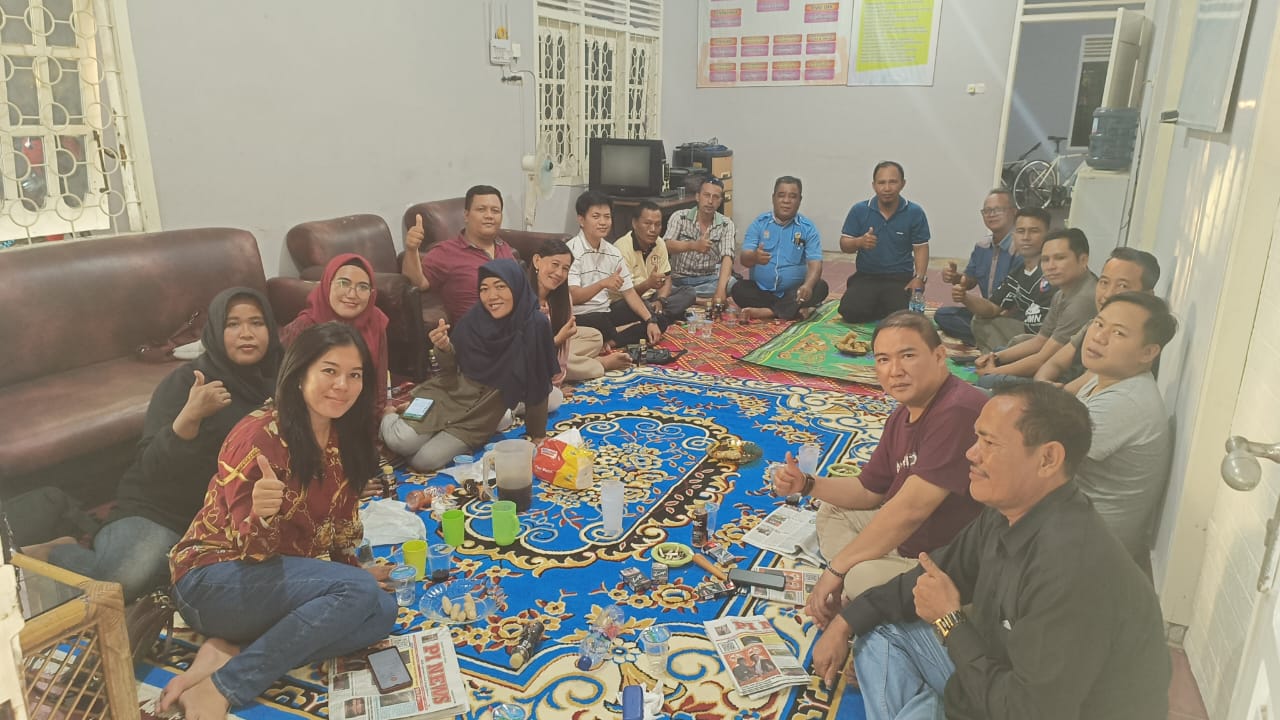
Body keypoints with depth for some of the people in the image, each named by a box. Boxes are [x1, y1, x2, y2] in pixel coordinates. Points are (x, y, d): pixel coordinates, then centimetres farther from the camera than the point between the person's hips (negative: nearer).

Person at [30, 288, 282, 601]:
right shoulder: (185, 381, -9)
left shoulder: (273, 383, 4)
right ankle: (50, 553, 4)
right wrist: (191, 415, -32)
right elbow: (152, 466, -17)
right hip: (160, 512, -5)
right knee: (120, 582, -33)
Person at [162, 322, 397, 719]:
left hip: (282, 574, 8)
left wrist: (353, 569, 11)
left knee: (383, 611, -14)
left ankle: (230, 651, -13)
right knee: (360, 592, -27)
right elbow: (249, 548, -21)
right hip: (214, 579, -7)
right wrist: (261, 514, -40)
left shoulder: (342, 440, 2)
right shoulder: (259, 435, -20)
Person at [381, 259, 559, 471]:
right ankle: (390, 415, 15)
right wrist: (444, 349, -21)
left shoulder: (535, 326, -19)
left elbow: (537, 387, -10)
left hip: (481, 415, -2)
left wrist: (538, 436, -3)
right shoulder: (475, 317, -11)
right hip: (449, 394, 2)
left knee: (424, 460, -18)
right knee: (401, 442, -18)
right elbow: (451, 370, 1)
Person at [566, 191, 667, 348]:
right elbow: (572, 297, -20)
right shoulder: (572, 251, -11)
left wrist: (651, 321, -3)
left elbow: (629, 292, 10)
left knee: (660, 322, 0)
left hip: (605, 313, 8)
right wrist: (602, 283, -36)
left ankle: (609, 342, -15)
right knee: (599, 321, -40)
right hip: (579, 317, -8)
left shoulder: (613, 252, 10)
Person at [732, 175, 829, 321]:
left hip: (794, 292, 0)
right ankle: (794, 310, -25)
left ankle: (768, 312, -27)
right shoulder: (759, 223, 1)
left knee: (820, 287, -25)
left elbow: (815, 263, -11)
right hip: (761, 291, 0)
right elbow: (744, 258, -9)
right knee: (739, 289, -27)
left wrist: (808, 285, -34)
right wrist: (754, 257, -36)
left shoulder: (808, 228, 0)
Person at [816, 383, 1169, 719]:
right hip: (1012, 676, 8)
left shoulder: (1070, 567, -34)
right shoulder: (1006, 513, -6)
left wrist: (949, 620, -17)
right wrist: (845, 623, 1)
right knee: (881, 629, 6)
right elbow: (935, 575, 8)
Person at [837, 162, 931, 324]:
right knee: (850, 311, -23)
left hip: (901, 277, -1)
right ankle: (878, 305, 9)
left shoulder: (915, 213, -1)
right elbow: (844, 245, 1)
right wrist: (859, 242, -22)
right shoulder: (859, 210, 0)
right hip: (866, 276, 1)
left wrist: (919, 278, -13)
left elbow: (920, 248, 2)